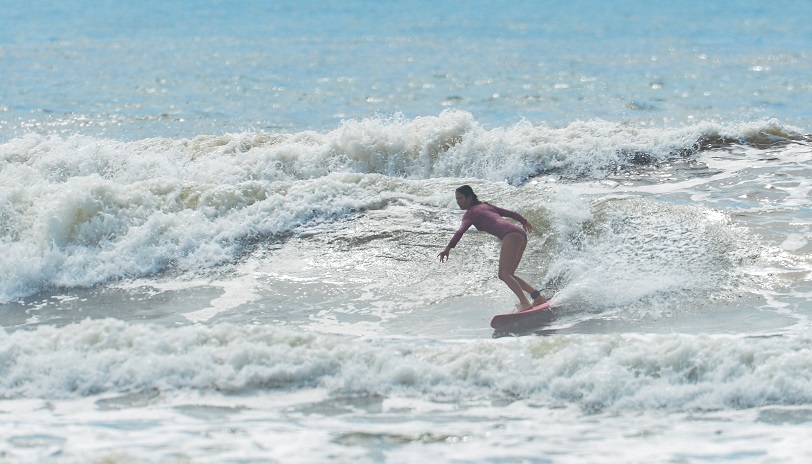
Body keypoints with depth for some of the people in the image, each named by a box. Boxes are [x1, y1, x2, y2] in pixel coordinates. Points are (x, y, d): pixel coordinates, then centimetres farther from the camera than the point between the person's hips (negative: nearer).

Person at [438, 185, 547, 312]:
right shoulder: (486, 206, 26)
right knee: (506, 275, 12)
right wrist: (524, 222, 49)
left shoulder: (470, 213, 4)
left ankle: (524, 303, -34)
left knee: (505, 274, -17)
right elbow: (511, 213, 32)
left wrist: (448, 248, -23)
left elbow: (461, 231, -13)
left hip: (511, 235, -9)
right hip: (521, 234, 9)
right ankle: (538, 297, 7)